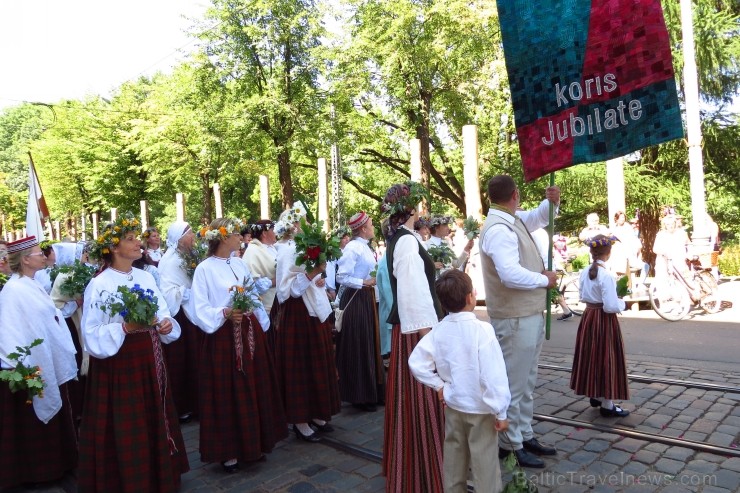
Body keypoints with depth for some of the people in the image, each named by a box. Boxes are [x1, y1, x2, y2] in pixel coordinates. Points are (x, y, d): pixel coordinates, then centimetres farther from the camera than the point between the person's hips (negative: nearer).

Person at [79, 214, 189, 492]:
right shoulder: (99, 285, -12)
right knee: (125, 428, 5)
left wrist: (167, 324, -12)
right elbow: (91, 335, -14)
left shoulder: (146, 278, 6)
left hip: (149, 361, 6)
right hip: (119, 364, -6)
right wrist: (125, 328, -27)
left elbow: (162, 314, 9)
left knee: (153, 421, 16)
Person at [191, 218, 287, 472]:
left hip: (250, 334, 6)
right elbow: (201, 309, -14)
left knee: (254, 390, 13)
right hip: (223, 338, -6)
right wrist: (225, 313, -27)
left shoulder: (240, 264, 11)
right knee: (228, 394, 3)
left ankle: (253, 445, 29)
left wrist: (261, 325, 6)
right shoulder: (204, 269, -8)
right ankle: (228, 451, 19)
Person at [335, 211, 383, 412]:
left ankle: (370, 392, 27)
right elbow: (341, 277, -19)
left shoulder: (365, 247, 12)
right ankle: (359, 396, 12)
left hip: (367, 299, 9)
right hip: (355, 300, -9)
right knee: (358, 348, 0)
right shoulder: (353, 247, -14)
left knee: (369, 346, 15)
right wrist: (363, 283, -20)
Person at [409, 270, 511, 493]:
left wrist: (438, 385, 3)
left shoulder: (438, 330, -7)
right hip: (480, 408, -5)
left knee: (454, 455, 20)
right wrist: (500, 412, -13)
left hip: (452, 405, 5)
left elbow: (416, 362, -5)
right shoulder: (482, 330, -23)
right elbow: (493, 376, -22)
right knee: (484, 460, 8)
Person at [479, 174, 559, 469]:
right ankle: (510, 445, 16)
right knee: (513, 384, 2)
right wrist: (545, 280, -17)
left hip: (530, 315, 11)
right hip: (515, 320, -11)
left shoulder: (515, 220, 9)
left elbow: (537, 219, 29)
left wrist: (551, 202, 7)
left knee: (527, 382, 20)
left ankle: (525, 435, 33)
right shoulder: (499, 229, -22)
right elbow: (511, 274, -33)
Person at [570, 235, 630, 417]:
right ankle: (607, 405, 12)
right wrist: (622, 303, -3)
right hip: (604, 320, -7)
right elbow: (611, 306, -21)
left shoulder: (584, 272, 1)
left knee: (593, 356, 18)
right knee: (606, 359, 3)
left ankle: (596, 396, 31)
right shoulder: (607, 275, -20)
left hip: (588, 316, 7)